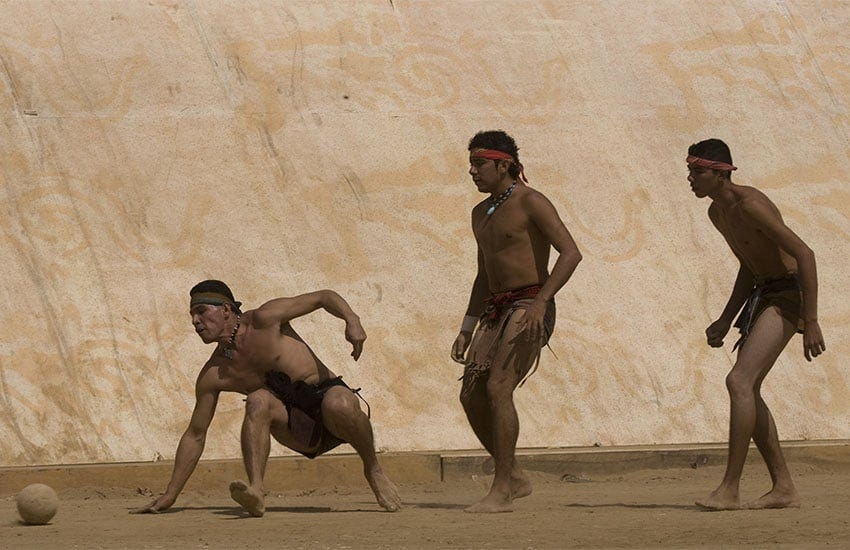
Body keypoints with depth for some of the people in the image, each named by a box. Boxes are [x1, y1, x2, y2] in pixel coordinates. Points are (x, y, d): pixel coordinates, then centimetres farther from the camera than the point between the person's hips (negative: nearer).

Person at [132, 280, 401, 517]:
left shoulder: (263, 321, -7)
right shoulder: (213, 376, 2)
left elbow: (324, 297, -1)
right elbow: (195, 435, 9)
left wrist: (351, 320, -23)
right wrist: (169, 496, 6)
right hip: (299, 430, 3)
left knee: (339, 405, -39)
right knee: (258, 401, -28)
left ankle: (373, 471, -11)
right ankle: (255, 490, -46)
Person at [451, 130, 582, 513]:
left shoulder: (531, 202, -8)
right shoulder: (481, 213, 18)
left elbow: (571, 253, -17)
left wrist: (540, 302, -27)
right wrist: (466, 329, 19)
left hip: (530, 308, -9)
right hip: (496, 311, 9)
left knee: (497, 388, -22)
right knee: (471, 396, 0)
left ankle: (501, 491, -20)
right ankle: (514, 477, 14)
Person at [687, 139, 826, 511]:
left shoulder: (750, 205, -21)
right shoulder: (717, 212, 9)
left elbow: (804, 254, -25)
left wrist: (811, 322, -27)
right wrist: (726, 320, 18)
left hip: (788, 295, -10)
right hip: (763, 294, 10)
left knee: (739, 382, -20)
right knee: (747, 390, 8)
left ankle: (729, 489, -21)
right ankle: (783, 488, 14)